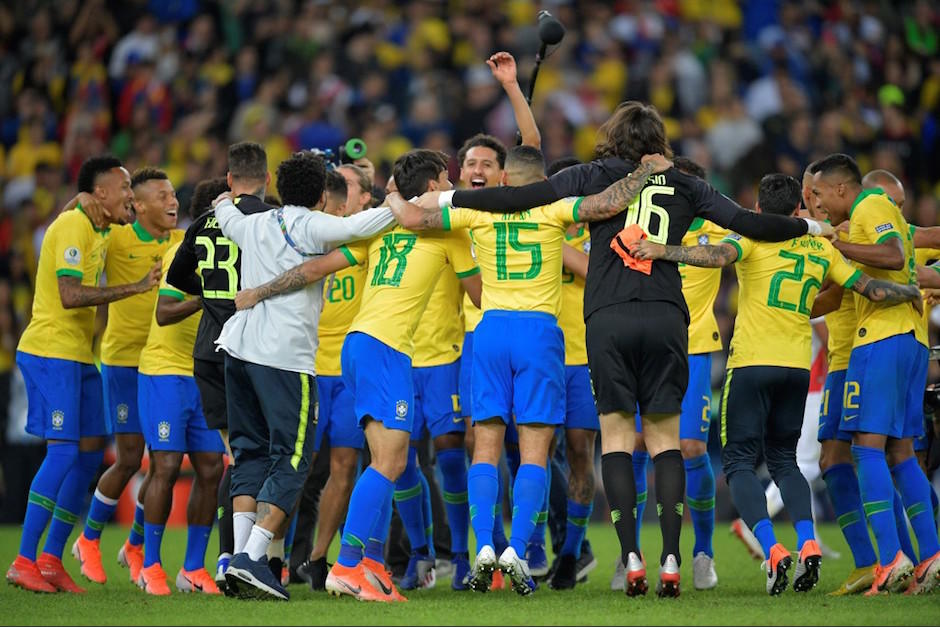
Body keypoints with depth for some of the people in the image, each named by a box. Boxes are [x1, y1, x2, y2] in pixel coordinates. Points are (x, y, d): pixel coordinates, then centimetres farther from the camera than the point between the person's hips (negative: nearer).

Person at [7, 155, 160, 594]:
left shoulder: (97, 229, 16)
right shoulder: (73, 225, -14)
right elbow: (70, 295, -24)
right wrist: (135, 287, -22)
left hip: (78, 357, 10)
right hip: (51, 353, -10)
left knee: (90, 451, 7)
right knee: (63, 451, -12)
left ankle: (51, 559, 11)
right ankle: (24, 561, -9)